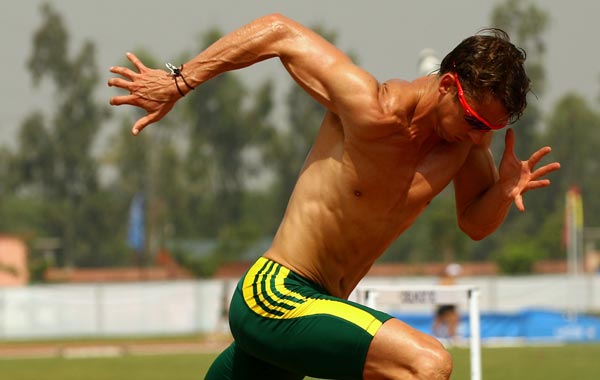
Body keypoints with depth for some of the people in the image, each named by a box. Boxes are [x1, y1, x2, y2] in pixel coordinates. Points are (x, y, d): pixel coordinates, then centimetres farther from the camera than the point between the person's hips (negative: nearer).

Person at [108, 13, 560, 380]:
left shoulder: (471, 123, 0)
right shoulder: (371, 113, -21)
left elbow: (475, 223, 12)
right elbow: (279, 31, -12)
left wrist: (503, 190, -11)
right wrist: (178, 83, -7)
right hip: (273, 297, -8)